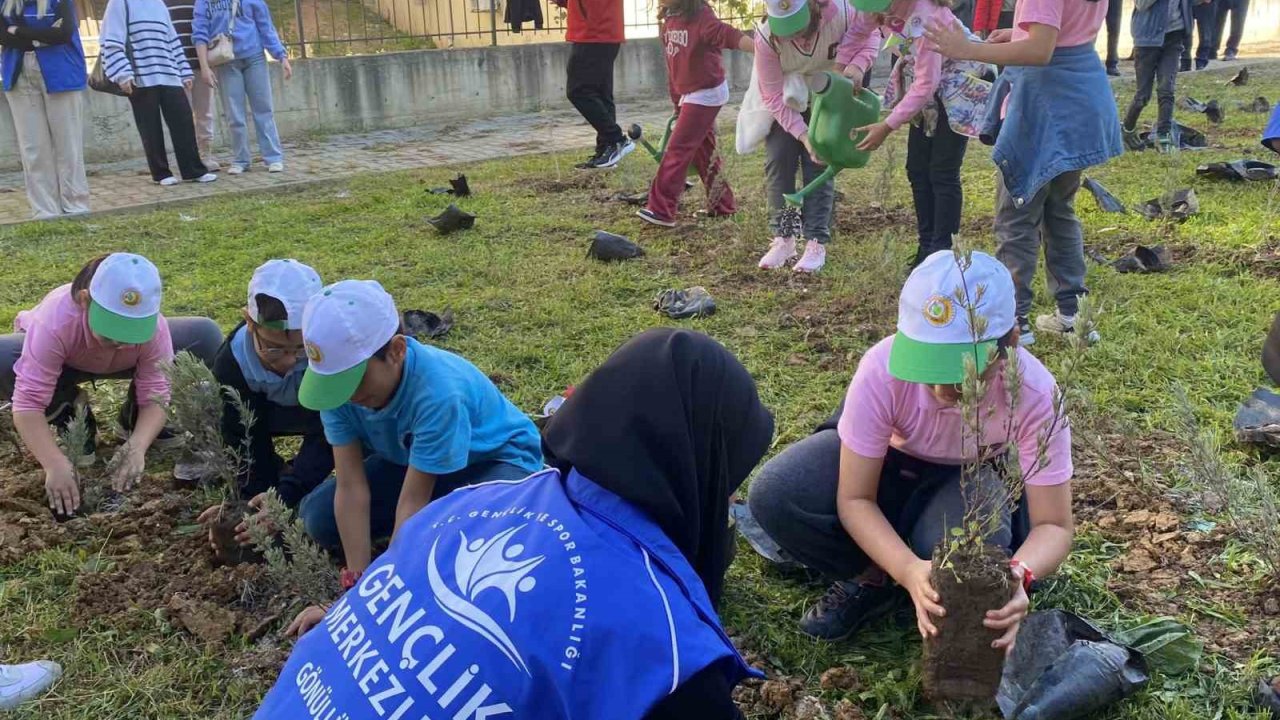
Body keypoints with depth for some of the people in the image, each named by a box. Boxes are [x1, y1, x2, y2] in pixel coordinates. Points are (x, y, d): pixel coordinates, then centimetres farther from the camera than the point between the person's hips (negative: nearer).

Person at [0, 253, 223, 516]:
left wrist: (137, 447, -50)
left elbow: (155, 395, -32)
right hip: (59, 364, -1)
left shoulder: (153, 325, -36)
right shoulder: (55, 323, -43)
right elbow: (28, 404, -45)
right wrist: (56, 466, -57)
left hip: (122, 366, 2)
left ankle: (134, 417, -1)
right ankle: (71, 417, -6)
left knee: (204, 336, -22)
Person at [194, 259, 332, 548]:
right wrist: (250, 497, -37)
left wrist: (285, 497, -46)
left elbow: (326, 434, -36)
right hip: (273, 410, 4)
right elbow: (244, 437, -22)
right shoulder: (232, 361, -29)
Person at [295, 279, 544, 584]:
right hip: (410, 457, 6)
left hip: (498, 458, -6)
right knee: (317, 518, -7)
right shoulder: (339, 378, -23)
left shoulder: (438, 392, -40)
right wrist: (358, 578, -23)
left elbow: (413, 502, -33)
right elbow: (351, 488, -21)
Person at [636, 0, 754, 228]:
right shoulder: (668, 19, 6)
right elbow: (673, 63, 11)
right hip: (688, 95, 8)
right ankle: (722, 205, 24)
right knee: (703, 152, 14)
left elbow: (728, 35, -32)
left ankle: (661, 210, -4)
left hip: (706, 94, -8)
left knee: (677, 149, -8)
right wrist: (676, 100, 15)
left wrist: (760, 49, -47)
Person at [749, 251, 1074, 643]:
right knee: (774, 495, -28)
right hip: (885, 457, 0)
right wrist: (908, 569, -46)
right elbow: (855, 499, -27)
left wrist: (1018, 574, -50)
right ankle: (872, 579, -2)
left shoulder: (1035, 393, -33)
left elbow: (1054, 526, -26)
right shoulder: (883, 369, -36)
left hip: (968, 475, 0)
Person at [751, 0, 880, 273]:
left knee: (819, 164, -7)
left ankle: (816, 243, -3)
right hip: (784, 101, 0)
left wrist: (856, 66, -33)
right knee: (777, 160, -6)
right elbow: (773, 97, -26)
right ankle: (783, 238, 5)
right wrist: (803, 135, -33)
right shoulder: (766, 37, -32)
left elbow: (870, 39, -11)